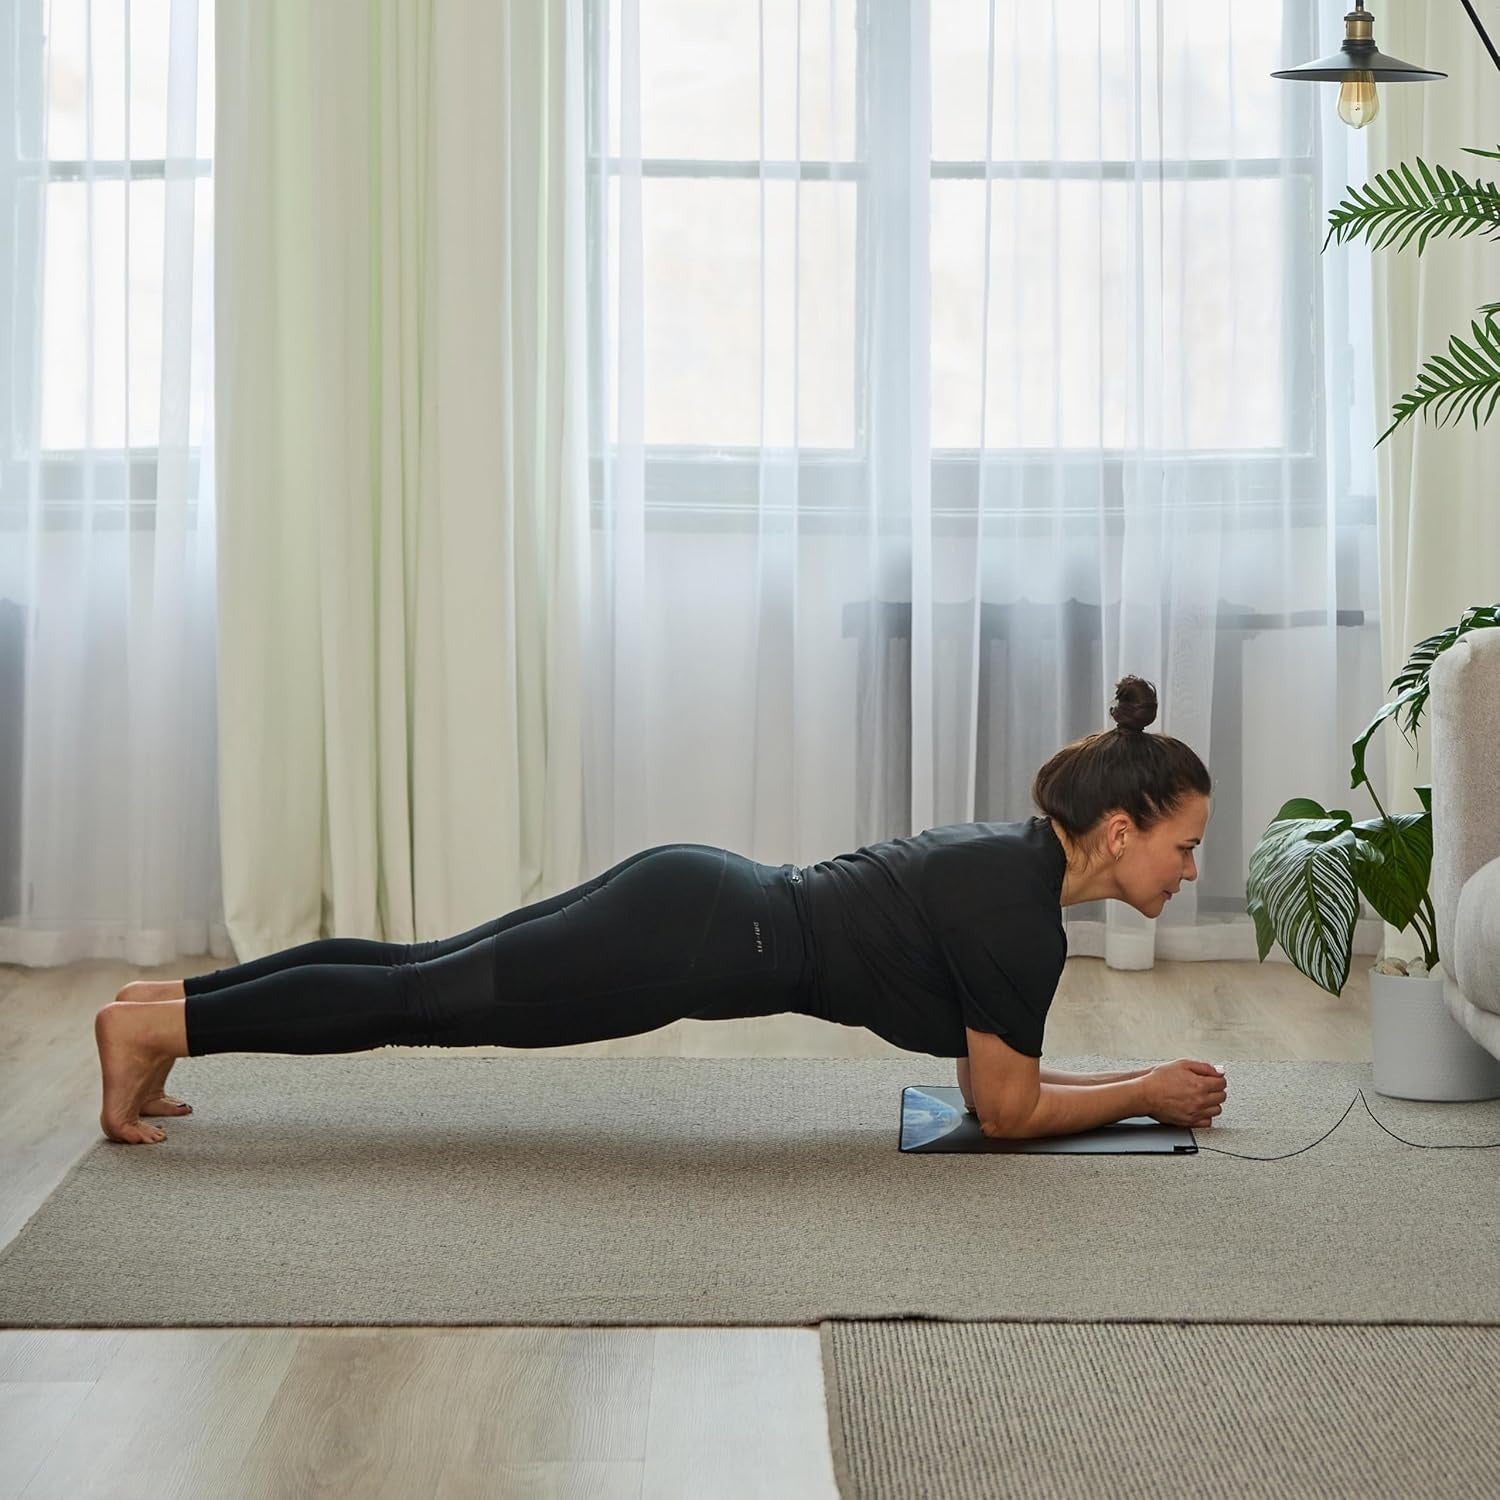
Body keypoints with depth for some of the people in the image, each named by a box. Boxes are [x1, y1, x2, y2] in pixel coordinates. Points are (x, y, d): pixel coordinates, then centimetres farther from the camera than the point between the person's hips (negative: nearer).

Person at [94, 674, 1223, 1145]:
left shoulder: (1014, 858, 10)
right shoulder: (1018, 912, -17)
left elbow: (985, 1071, 22)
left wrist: (1140, 1082, 19)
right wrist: (1151, 1090, -1)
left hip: (691, 900, 8)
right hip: (693, 942, -8)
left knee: (422, 972, 12)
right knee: (421, 1002, -3)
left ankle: (171, 1000, 18)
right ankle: (159, 1025, 1)